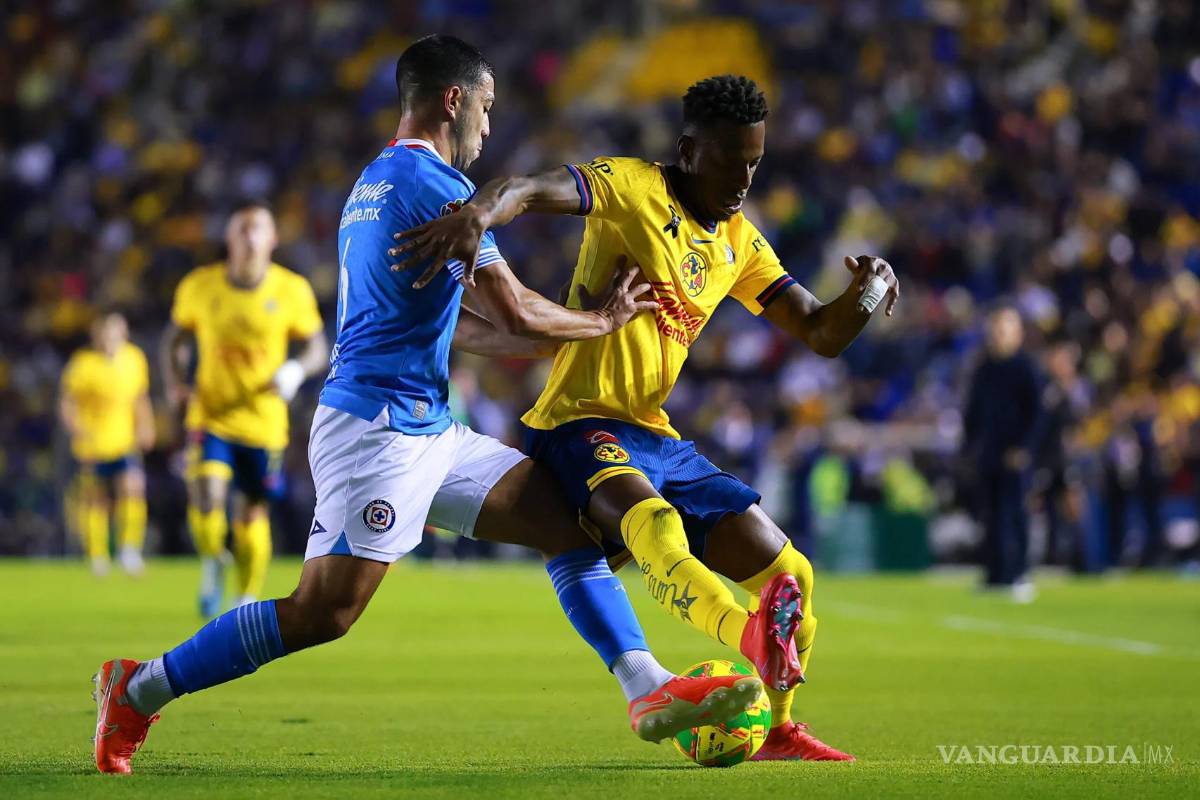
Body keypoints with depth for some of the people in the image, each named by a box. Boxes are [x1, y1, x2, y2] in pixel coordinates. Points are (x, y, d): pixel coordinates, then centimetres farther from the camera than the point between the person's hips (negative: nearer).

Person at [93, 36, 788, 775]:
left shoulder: (374, 184, 19)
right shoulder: (435, 184, -11)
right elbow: (517, 315, -11)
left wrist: (574, 335, 26)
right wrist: (601, 322, 7)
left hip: (429, 433, 10)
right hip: (380, 427, -10)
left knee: (573, 520, 4)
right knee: (323, 613, -13)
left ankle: (650, 691, -3)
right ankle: (139, 689, -2)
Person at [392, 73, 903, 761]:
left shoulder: (740, 242, 15)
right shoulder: (632, 188, -7)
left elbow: (822, 334, 14)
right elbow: (529, 189, -24)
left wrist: (865, 291, -8)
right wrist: (479, 213, -48)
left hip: (657, 439, 8)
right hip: (582, 424, -8)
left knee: (791, 574, 7)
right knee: (653, 523, -40)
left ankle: (778, 730, 27)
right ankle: (761, 641, -65)